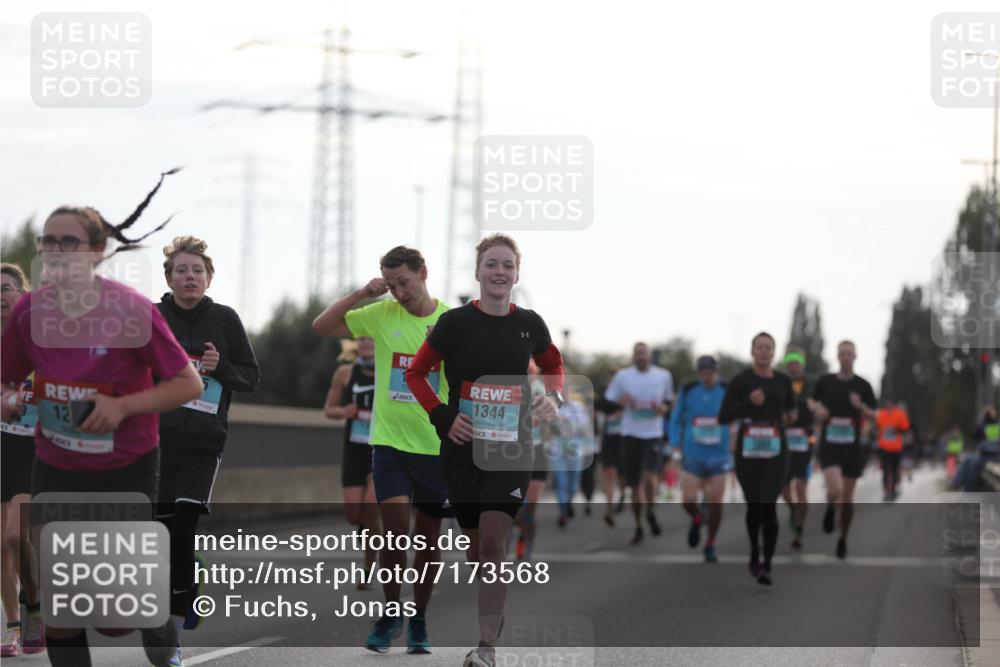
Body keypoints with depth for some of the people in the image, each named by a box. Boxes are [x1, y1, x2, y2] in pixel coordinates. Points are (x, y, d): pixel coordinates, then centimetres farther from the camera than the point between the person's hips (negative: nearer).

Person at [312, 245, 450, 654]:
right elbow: (321, 327, -4)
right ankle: (390, 613, 7)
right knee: (395, 528, -13)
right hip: (390, 441, -1)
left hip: (437, 447, 1)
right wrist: (362, 294, -11)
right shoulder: (381, 315, -1)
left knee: (428, 539, 8)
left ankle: (418, 620, 24)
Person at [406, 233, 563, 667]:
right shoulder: (455, 322, -5)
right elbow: (416, 373, 5)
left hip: (512, 448, 0)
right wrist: (441, 416, -8)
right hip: (464, 448, 0)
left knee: (493, 543, -13)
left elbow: (553, 365, 22)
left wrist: (553, 397, 2)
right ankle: (492, 618, 33)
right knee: (475, 546, 9)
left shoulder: (530, 325, 2)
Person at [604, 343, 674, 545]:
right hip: (630, 434, 1)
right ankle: (638, 527, 20)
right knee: (635, 484, 6)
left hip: (653, 433, -1)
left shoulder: (663, 376, 4)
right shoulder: (622, 376, 2)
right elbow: (607, 402, 7)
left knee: (649, 475, -22)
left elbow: (670, 402, 15)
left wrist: (662, 408, -7)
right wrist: (621, 401, -14)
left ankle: (650, 510, 6)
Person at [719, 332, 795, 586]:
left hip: (775, 451, 1)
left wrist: (791, 415, 6)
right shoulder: (741, 381, -3)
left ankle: (766, 565, -10)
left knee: (768, 506, -12)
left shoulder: (783, 381, 6)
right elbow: (723, 417, -10)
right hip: (748, 451, -1)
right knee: (753, 506, 11)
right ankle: (754, 557, 31)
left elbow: (790, 407, 27)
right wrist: (748, 402, -21)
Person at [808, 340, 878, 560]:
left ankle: (843, 539, 27)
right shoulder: (825, 381, 0)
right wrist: (817, 408, -5)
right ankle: (830, 509, 14)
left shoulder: (863, 385, 0)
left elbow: (873, 416, 4)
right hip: (829, 446, -1)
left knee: (847, 497, 6)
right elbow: (812, 401, 18)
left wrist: (861, 406, -17)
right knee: (835, 490, -23)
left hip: (852, 447, 1)